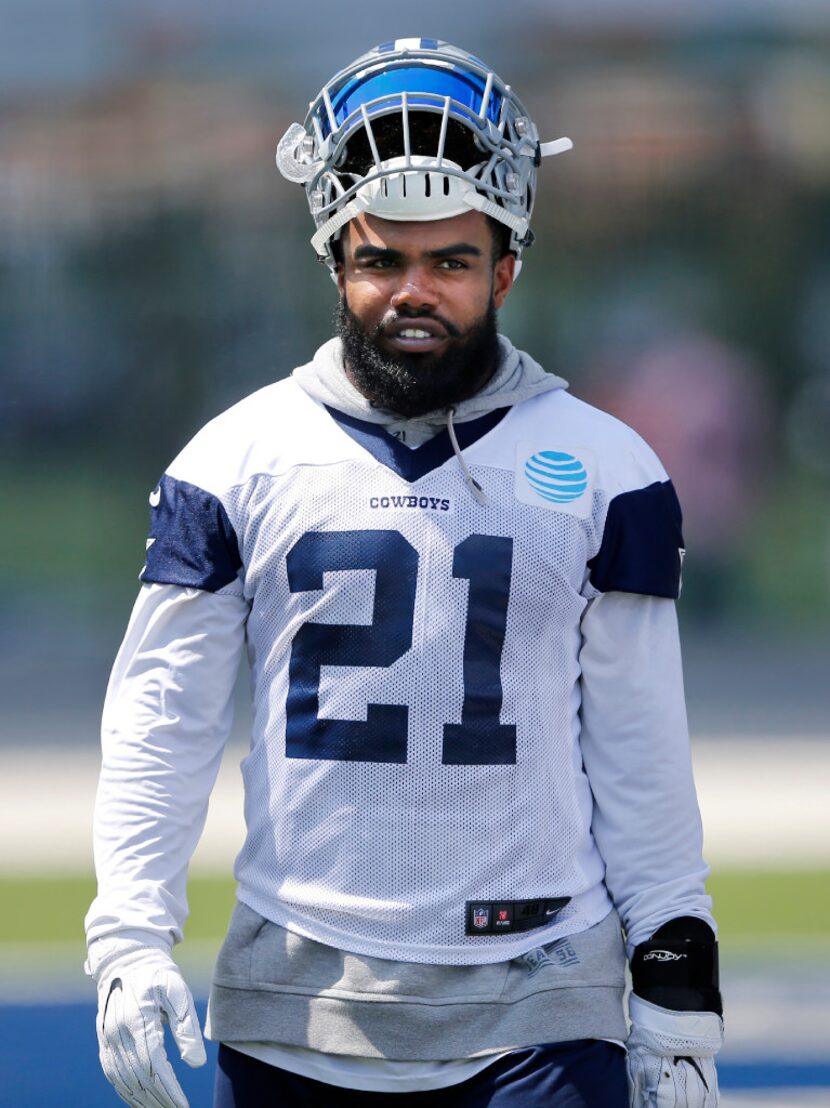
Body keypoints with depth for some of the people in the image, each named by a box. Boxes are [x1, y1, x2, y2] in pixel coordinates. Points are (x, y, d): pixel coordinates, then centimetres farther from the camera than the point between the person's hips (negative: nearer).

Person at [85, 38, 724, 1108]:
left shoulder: (601, 470, 5)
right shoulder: (238, 461, 5)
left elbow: (639, 746, 7)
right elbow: (158, 717, 5)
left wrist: (677, 985, 5)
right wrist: (129, 938, -6)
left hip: (538, 1013, -1)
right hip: (297, 1000, 1)